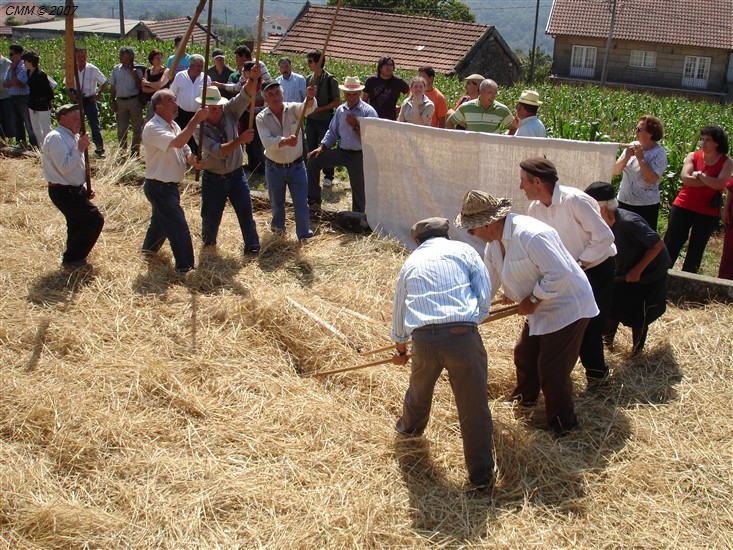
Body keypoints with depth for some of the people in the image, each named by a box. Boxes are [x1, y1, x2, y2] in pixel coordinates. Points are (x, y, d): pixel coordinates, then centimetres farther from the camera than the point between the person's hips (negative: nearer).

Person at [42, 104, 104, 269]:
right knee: (95, 221, -8)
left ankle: (72, 258, 41)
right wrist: (80, 149, -24)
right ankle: (71, 260, 3)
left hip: (73, 190, 10)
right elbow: (64, 167, -25)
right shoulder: (56, 138, -18)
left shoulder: (71, 137, 14)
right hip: (63, 192, -10)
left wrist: (84, 187, 12)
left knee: (78, 223, 22)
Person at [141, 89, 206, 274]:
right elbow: (178, 142, -38)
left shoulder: (173, 125, 8)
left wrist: (194, 161, -15)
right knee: (179, 226, -10)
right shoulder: (153, 128, -22)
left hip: (170, 185, 10)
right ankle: (185, 267, -5)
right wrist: (196, 120, -35)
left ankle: (150, 247, 51)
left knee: (161, 220, 29)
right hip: (158, 187, -10)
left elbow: (185, 151, 8)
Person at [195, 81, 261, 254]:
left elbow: (245, 96, -24)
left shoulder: (229, 112, -7)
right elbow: (219, 151, -28)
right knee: (211, 215, 13)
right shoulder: (199, 128, -16)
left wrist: (253, 78, -43)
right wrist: (240, 139, -38)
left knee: (246, 212, -2)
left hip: (236, 175, 2)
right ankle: (208, 243, 39)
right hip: (213, 179, -1)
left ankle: (252, 246, 8)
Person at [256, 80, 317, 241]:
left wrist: (310, 97, -56)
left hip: (296, 166, -1)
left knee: (301, 203, -1)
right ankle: (278, 227, 45)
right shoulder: (262, 118, -10)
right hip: (274, 167, 1)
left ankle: (304, 235, 11)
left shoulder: (293, 109, -9)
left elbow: (308, 108, -32)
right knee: (277, 203, 18)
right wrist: (285, 141, -44)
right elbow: (267, 142, -25)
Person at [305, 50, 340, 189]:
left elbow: (337, 101, -9)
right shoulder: (308, 79, 7)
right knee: (310, 149, 10)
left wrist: (320, 109, -17)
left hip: (325, 120, -5)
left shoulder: (330, 80, -9)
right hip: (310, 120, 5)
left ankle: (328, 177, 14)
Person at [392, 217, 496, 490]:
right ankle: (481, 475, 15)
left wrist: (400, 346, 49)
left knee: (420, 388, 31)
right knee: (474, 407, 7)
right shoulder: (463, 250, 14)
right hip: (462, 334, -3)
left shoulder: (411, 262, 23)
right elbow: (484, 297, 5)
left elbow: (399, 311, 33)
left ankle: (410, 426, 59)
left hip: (423, 339, 3)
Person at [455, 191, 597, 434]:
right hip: (540, 311, 9)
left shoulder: (529, 235, -32)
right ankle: (525, 398, 46)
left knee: (552, 368, -4)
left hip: (567, 307, -9)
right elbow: (488, 282, 12)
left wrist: (533, 300, -24)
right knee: (524, 355, 20)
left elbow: (560, 273, -32)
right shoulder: (494, 242, 0)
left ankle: (563, 422, 15)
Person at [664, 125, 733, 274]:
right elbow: (685, 179, -14)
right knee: (671, 244, 2)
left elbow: (721, 184, -19)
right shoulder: (693, 156, 0)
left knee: (696, 249, 11)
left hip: (708, 212, 0)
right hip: (683, 206, 1)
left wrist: (699, 175, -14)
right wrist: (711, 182, -15)